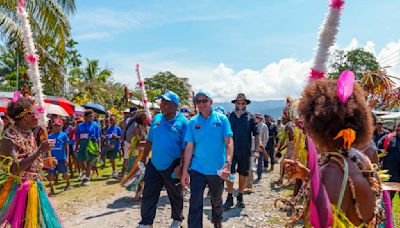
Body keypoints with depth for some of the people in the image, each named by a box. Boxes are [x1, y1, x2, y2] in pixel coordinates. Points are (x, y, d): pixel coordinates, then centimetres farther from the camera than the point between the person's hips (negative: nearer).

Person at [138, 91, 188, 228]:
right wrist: (144, 158, 14)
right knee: (148, 195, 4)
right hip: (154, 165, 5)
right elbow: (150, 140, 14)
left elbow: (186, 148, -13)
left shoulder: (183, 122, -11)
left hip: (172, 167, -4)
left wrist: (181, 166, -18)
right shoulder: (156, 119, 6)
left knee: (175, 196, 14)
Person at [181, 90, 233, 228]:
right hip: (197, 170, 0)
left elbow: (229, 142, -9)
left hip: (217, 169, 0)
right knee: (195, 204, -4)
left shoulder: (221, 119, -5)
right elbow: (189, 147, -1)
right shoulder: (193, 122, -1)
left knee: (217, 201, 21)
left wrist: (228, 163, -22)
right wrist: (185, 171, -3)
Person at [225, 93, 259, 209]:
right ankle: (230, 198, 12)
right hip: (231, 150, 0)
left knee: (243, 175, 11)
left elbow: (256, 134, 2)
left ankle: (240, 197, 28)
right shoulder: (228, 116, 3)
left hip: (245, 151, 0)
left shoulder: (250, 117, 3)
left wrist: (257, 149, -4)